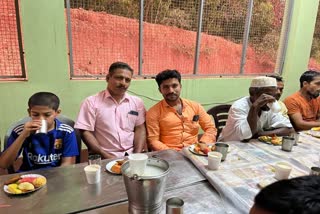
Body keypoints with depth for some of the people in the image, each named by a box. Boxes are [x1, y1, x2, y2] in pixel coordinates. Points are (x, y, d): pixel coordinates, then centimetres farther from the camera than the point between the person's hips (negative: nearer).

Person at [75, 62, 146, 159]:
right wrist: (105, 155, -11)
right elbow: (85, 132, -3)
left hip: (131, 155, 2)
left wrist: (137, 155, -8)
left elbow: (140, 129, 5)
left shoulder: (137, 102, 8)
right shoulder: (91, 102, -1)